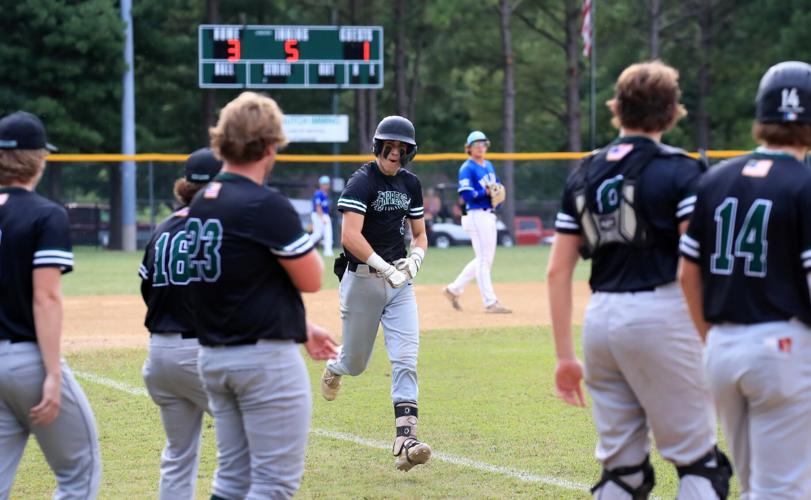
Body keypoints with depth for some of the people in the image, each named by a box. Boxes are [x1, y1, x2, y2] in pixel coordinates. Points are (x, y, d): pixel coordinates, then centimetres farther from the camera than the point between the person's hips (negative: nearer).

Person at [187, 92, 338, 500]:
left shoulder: (200, 204, 8)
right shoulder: (267, 205, -17)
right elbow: (310, 280, -10)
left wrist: (301, 328, 22)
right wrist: (307, 242, 10)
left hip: (213, 355, 8)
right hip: (265, 359, -8)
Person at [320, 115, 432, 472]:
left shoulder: (410, 184, 8)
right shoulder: (361, 182, -13)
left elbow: (419, 233, 16)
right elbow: (350, 236, -24)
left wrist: (415, 259, -6)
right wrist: (385, 268, -31)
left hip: (399, 282, 4)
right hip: (362, 279, -4)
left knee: (405, 359, -11)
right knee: (356, 362, 9)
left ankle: (405, 440, -17)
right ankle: (334, 368, 47)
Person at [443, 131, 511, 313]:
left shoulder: (489, 166, 17)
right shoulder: (467, 168, -9)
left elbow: (497, 186, 21)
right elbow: (466, 195, -17)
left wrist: (497, 195, 0)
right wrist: (486, 192, -25)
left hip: (489, 215, 9)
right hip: (476, 215, -9)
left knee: (485, 259, 14)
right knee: (483, 259, -8)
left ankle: (454, 289, 22)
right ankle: (490, 302, -7)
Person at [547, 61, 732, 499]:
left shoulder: (584, 174, 11)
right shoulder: (679, 171, -3)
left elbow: (557, 271, 10)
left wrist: (564, 355, 13)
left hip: (598, 319, 5)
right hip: (660, 314, -5)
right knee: (698, 463, 0)